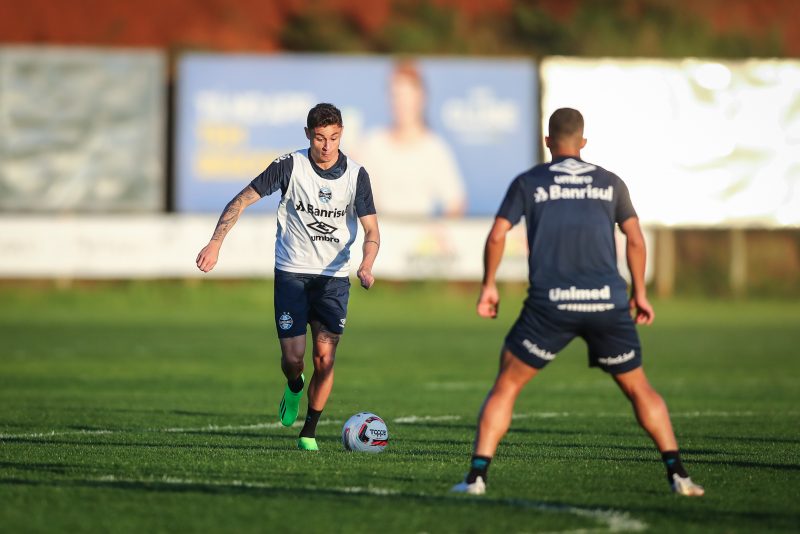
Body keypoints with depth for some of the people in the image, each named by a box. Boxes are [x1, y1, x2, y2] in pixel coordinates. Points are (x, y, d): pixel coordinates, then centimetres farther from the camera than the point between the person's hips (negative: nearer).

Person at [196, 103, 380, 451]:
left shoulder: (355, 175, -5)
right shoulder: (290, 166, -9)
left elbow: (371, 230, -3)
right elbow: (241, 201, -5)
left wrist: (366, 266, -23)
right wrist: (215, 243, -16)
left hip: (334, 277, 1)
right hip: (291, 274, -1)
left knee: (325, 356, -8)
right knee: (293, 358, -7)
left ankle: (309, 432, 8)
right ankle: (294, 387, 31)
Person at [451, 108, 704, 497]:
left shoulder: (528, 183, 8)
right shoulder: (610, 183, 13)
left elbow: (497, 236, 0)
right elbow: (636, 240, 12)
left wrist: (488, 285, 13)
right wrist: (639, 293, 22)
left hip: (551, 304, -1)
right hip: (607, 302, 1)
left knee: (506, 387, 10)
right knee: (638, 388, 16)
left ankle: (476, 476, -1)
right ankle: (677, 474, 6)